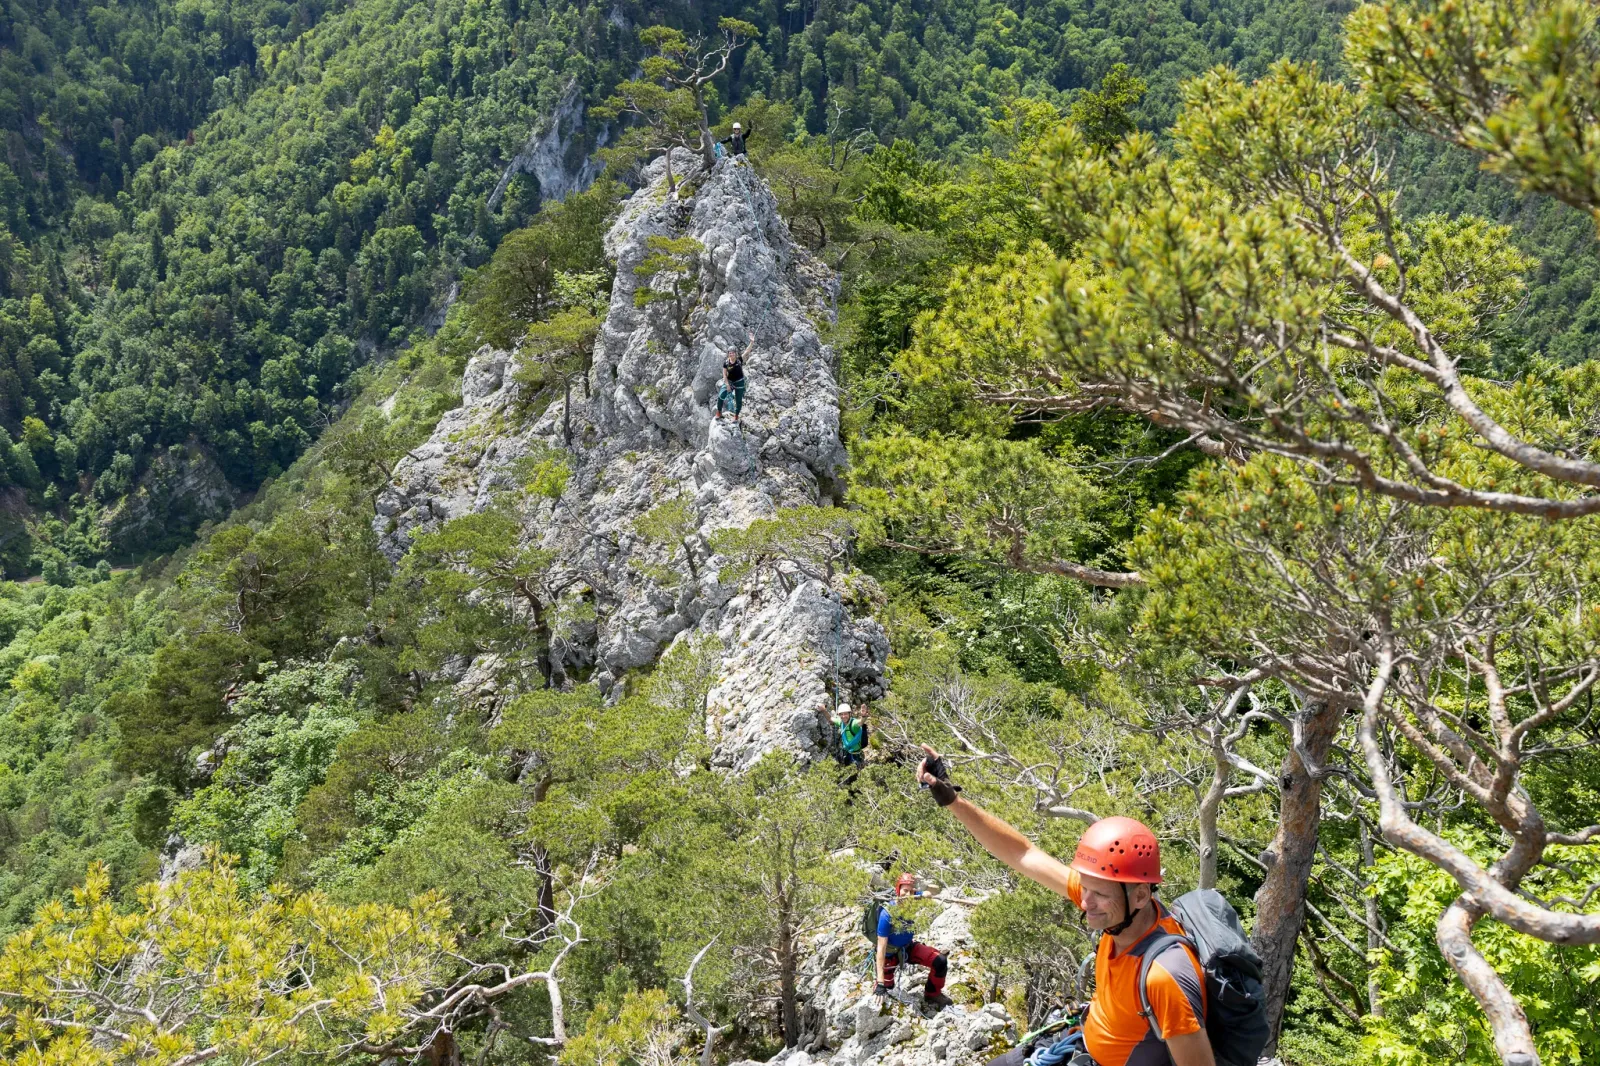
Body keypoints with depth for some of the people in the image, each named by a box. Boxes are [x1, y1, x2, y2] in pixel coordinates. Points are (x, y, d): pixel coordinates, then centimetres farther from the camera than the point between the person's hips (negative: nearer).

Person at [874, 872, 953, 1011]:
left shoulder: (915, 901, -20)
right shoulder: (887, 914, -33)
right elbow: (881, 948, -32)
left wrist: (926, 894, -47)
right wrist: (880, 983, -35)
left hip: (908, 947, 4)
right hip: (890, 953, -4)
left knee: (941, 961, -10)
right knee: (886, 988, -3)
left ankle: (932, 995, 15)